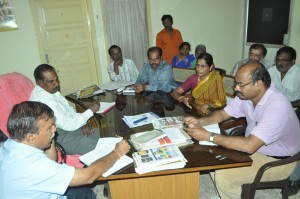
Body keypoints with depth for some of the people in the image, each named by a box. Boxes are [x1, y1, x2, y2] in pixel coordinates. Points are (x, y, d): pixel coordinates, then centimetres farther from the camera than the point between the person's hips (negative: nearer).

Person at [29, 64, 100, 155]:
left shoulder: (51, 90, 2)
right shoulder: (43, 99, -28)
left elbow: (68, 109, 12)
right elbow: (68, 125, -26)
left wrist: (83, 124, -4)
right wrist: (91, 110, -17)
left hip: (63, 126, 9)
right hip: (56, 136, -9)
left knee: (97, 133, 6)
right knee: (95, 146, -19)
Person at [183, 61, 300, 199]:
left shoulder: (277, 106, -33)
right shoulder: (246, 95, -8)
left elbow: (249, 146, -38)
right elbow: (222, 114, 3)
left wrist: (208, 136, -34)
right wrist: (199, 122, -17)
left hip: (278, 161, -7)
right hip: (253, 145, 7)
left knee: (223, 176, -20)